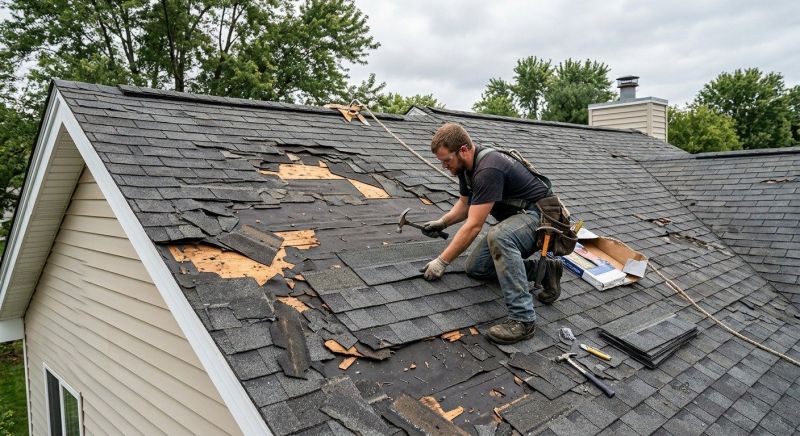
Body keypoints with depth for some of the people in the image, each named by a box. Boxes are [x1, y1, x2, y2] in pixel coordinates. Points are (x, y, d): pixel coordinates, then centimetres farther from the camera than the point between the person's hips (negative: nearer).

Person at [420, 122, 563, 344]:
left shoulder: (488, 170, -30)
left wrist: (442, 262, -25)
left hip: (539, 216, -10)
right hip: (515, 218, 10)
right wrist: (442, 222, -1)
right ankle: (542, 269, 11)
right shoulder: (466, 166, 0)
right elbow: (464, 204, 17)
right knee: (475, 268, 2)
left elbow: (473, 226, -30)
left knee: (498, 237, -40)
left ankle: (523, 319, -32)